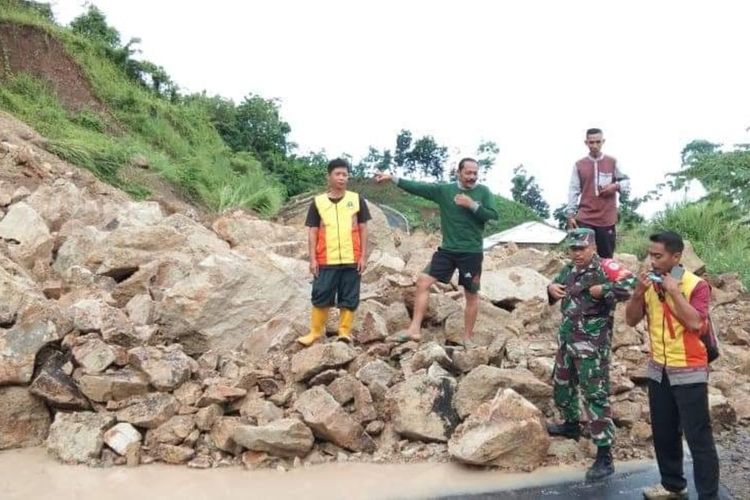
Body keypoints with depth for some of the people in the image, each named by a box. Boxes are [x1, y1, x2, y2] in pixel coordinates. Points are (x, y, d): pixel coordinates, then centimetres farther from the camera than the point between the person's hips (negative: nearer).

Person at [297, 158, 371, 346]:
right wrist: (313, 259, -2)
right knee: (321, 296, 4)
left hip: (351, 260, 0)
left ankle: (345, 331, 16)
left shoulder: (357, 199, 4)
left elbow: (363, 229, 5)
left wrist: (363, 256, 0)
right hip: (326, 260, 0)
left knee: (349, 298, 5)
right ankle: (315, 332, 16)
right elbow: (312, 232, 4)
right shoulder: (318, 202, 3)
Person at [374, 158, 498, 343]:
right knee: (423, 282, -7)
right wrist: (393, 178, -8)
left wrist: (472, 205, -19)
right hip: (447, 250, 2)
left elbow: (493, 215, -10)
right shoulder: (445, 189, 2)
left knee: (472, 295, 6)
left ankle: (467, 339, 19)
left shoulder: (483, 192, -1)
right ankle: (415, 329, -2)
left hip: (471, 253, -2)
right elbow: (418, 187, -2)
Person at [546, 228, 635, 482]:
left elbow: (632, 285, -27)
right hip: (567, 338, 8)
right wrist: (551, 288, 1)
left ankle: (604, 457, 0)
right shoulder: (569, 269, 8)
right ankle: (571, 424, 48)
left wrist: (602, 290, -27)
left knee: (595, 396, -6)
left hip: (592, 344, -8)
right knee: (562, 384, 23)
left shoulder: (605, 267, -16)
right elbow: (557, 285, 24)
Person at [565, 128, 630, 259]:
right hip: (584, 219, 0)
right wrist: (570, 214, -1)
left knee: (606, 258, 3)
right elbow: (573, 190, 5)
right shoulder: (579, 165, 7)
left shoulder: (612, 162, 7)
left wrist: (616, 186, -12)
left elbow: (626, 182, 11)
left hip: (607, 219, 0)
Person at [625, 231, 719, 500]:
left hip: (689, 372, -6)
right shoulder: (650, 284, 3)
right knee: (664, 433, 16)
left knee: (698, 437, -1)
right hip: (658, 370, 6)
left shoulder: (696, 285, -13)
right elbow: (631, 320, 1)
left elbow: (695, 322, -25)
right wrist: (639, 292, -14)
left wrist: (674, 291, -24)